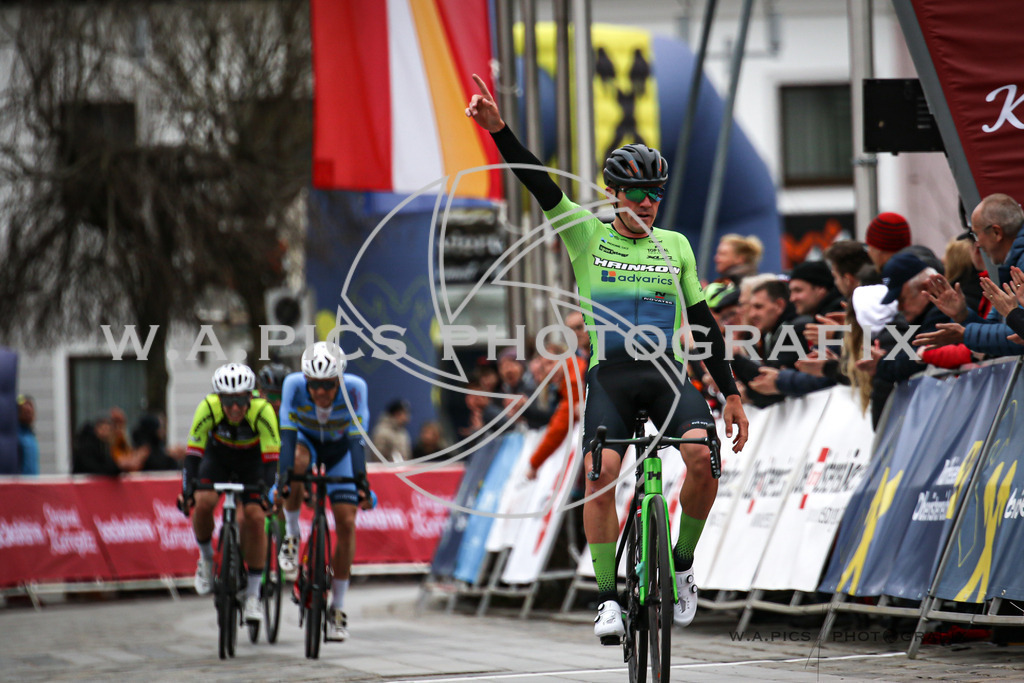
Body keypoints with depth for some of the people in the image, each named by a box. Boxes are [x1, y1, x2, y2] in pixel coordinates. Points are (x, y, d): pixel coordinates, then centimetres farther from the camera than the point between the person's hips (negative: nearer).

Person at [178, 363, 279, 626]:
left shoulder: (262, 411, -35)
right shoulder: (208, 408, -32)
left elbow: (271, 458, -34)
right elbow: (193, 452, -31)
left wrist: (265, 488, -49)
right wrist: (187, 489, -44)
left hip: (251, 461, -1)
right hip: (217, 455, 1)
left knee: (254, 516, -19)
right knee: (203, 503, -27)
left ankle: (253, 596, -9)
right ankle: (206, 558, 3)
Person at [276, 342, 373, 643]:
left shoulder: (354, 388, -33)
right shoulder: (294, 385, -32)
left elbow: (357, 438, -38)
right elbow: (288, 435, -37)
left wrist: (361, 481, -48)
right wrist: (284, 477, -48)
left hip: (340, 448, 0)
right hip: (307, 440, 0)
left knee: (346, 523, -10)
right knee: (297, 463, -37)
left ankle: (337, 609, 2)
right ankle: (291, 536, -15)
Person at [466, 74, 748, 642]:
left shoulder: (675, 246, 15)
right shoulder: (587, 236, 9)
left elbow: (703, 322, 16)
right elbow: (540, 185, -3)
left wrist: (731, 394, 12)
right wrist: (498, 129, -17)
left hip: (668, 373, 1)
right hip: (609, 375, -1)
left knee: (702, 458, -25)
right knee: (600, 475, -21)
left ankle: (682, 565, -3)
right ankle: (607, 598, -13)